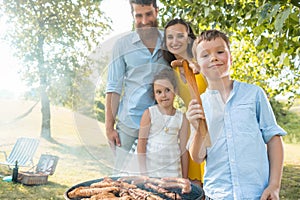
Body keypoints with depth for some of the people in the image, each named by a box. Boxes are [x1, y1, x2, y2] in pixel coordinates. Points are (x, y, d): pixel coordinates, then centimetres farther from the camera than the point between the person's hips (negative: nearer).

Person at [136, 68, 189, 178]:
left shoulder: (182, 118, 3)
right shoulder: (149, 113, -3)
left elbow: (184, 150, 6)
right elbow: (141, 143, -2)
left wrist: (185, 178, 7)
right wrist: (143, 172, -5)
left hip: (172, 171, 2)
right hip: (150, 169, -1)